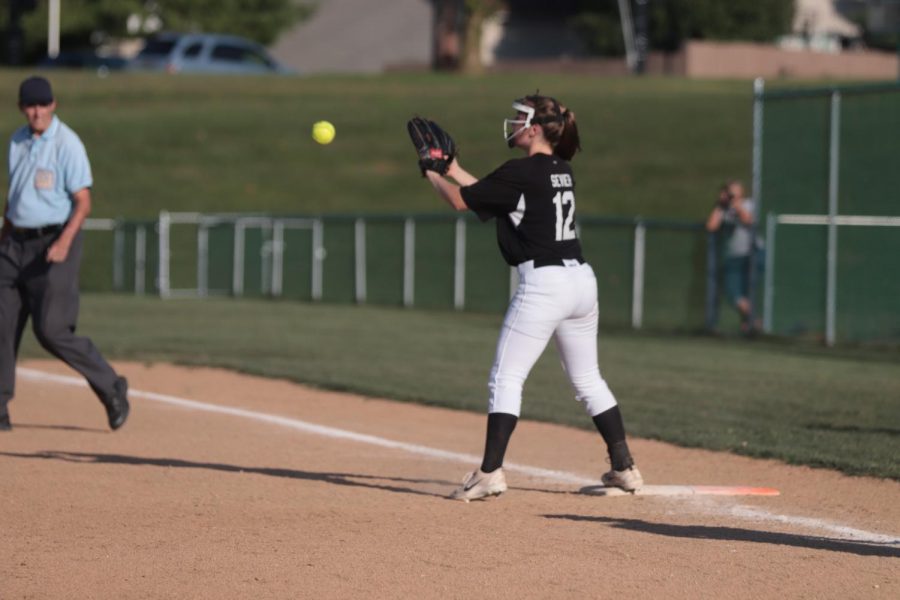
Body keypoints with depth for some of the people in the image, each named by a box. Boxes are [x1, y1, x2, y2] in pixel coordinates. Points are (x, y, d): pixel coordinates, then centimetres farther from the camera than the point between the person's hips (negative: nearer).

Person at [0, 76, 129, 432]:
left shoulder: (67, 144, -11)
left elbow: (83, 202, -15)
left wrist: (64, 242, -27)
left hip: (55, 243, -7)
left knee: (51, 330, -12)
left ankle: (111, 388, 5)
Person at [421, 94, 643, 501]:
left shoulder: (521, 172, -10)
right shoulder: (561, 170, 14)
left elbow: (461, 201, -2)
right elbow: (495, 194, 24)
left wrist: (432, 174, 16)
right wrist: (453, 169, 23)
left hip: (543, 282, -8)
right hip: (582, 280, 8)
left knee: (506, 377, -5)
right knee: (588, 379, 17)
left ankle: (490, 473, -11)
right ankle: (624, 468, 19)